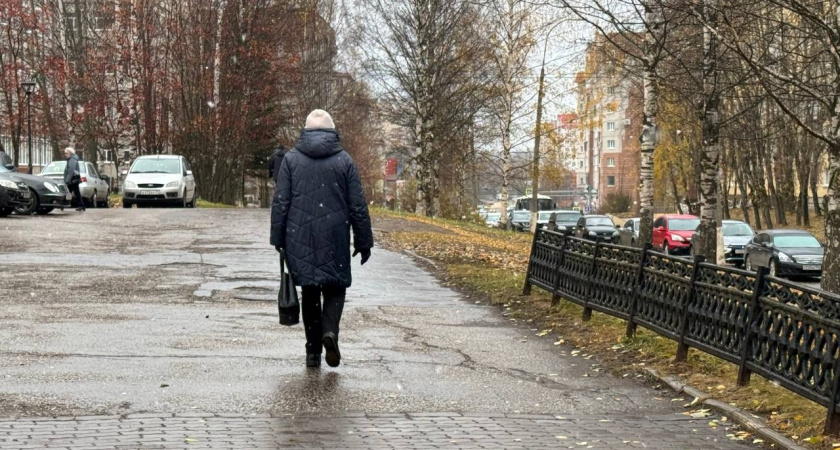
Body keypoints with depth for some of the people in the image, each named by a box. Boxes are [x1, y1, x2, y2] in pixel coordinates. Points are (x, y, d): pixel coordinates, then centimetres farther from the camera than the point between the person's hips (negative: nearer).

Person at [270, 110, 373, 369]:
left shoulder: (291, 159, 2)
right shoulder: (344, 160, 1)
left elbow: (280, 203, 1)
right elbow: (358, 206, 1)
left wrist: (278, 238, 8)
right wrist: (364, 241, 8)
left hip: (300, 239, 1)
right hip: (335, 239, -1)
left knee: (309, 292, 10)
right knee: (335, 288, 11)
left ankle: (313, 351, 11)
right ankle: (330, 330, -16)